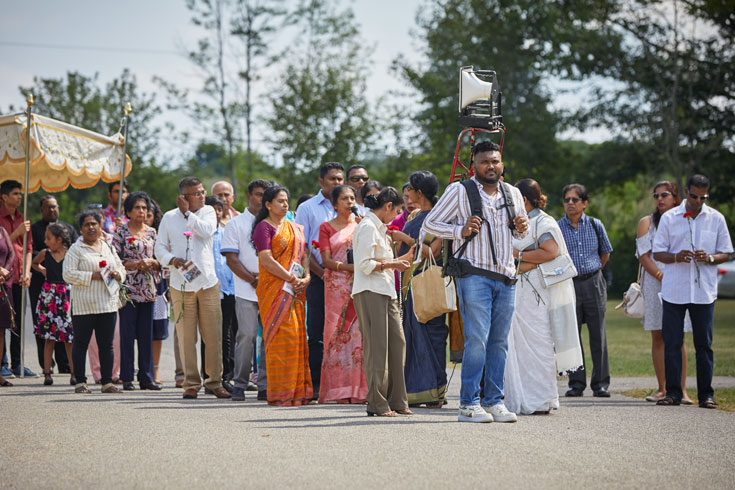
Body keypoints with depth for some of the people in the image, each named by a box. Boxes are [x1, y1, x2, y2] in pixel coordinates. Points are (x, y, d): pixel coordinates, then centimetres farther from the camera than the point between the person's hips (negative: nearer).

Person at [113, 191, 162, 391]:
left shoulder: (152, 232, 12)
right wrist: (135, 264, -16)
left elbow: (159, 260, 15)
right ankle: (127, 378, 2)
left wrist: (152, 262, -6)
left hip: (148, 289, 4)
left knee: (147, 334, 5)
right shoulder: (121, 231, -1)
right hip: (128, 288, -4)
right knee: (127, 333, -3)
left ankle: (146, 377, 10)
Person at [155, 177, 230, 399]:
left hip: (208, 282, 0)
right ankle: (191, 384, 6)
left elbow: (207, 231, -12)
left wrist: (187, 214, -7)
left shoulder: (208, 212, 8)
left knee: (214, 335, -1)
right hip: (181, 284, 0)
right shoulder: (169, 218, 8)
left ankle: (214, 382, 8)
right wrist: (173, 260, -11)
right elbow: (160, 248, 8)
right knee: (186, 337, -2)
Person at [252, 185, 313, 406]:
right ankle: (280, 394, -7)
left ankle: (297, 392, 6)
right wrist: (291, 279, -14)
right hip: (274, 289, -7)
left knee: (297, 337, 4)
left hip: (295, 290, 7)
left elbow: (303, 255, 17)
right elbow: (266, 259, -13)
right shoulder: (264, 227, -4)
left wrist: (306, 277, -2)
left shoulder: (295, 228, 19)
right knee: (280, 336, -10)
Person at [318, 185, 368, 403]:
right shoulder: (326, 228, 9)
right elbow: (327, 260, -1)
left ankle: (359, 389, -7)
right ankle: (339, 390, -4)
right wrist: (348, 267, -16)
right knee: (338, 333, -6)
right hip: (337, 287, -2)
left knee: (359, 334, -7)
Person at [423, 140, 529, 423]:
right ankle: (469, 404, -7)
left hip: (506, 277, 5)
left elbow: (521, 232, 28)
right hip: (474, 275, -5)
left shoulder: (513, 194, 15)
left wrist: (522, 228, 4)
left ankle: (494, 401, 10)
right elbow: (430, 223, 2)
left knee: (499, 341, 5)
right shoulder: (459, 191, 0)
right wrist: (460, 230, -12)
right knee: (477, 339, -11)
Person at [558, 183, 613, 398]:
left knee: (598, 335, 0)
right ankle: (576, 383, 6)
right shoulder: (557, 228, 1)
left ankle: (600, 383, 5)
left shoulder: (595, 225, 6)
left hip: (593, 283, 1)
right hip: (568, 284, -1)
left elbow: (605, 253, 19)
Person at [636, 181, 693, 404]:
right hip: (654, 284, 0)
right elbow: (643, 256, 1)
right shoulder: (647, 222, 9)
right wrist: (662, 278, -10)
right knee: (658, 336, 0)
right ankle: (662, 388, 5)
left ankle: (682, 389, -8)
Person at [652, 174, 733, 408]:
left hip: (704, 291, 0)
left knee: (704, 344, 2)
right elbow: (657, 253, 6)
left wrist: (709, 258, -12)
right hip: (674, 290, 0)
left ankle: (706, 394, 8)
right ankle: (673, 392, 7)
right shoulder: (669, 218, 5)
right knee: (671, 343, 0)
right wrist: (676, 257, -14)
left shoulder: (716, 219, 7)